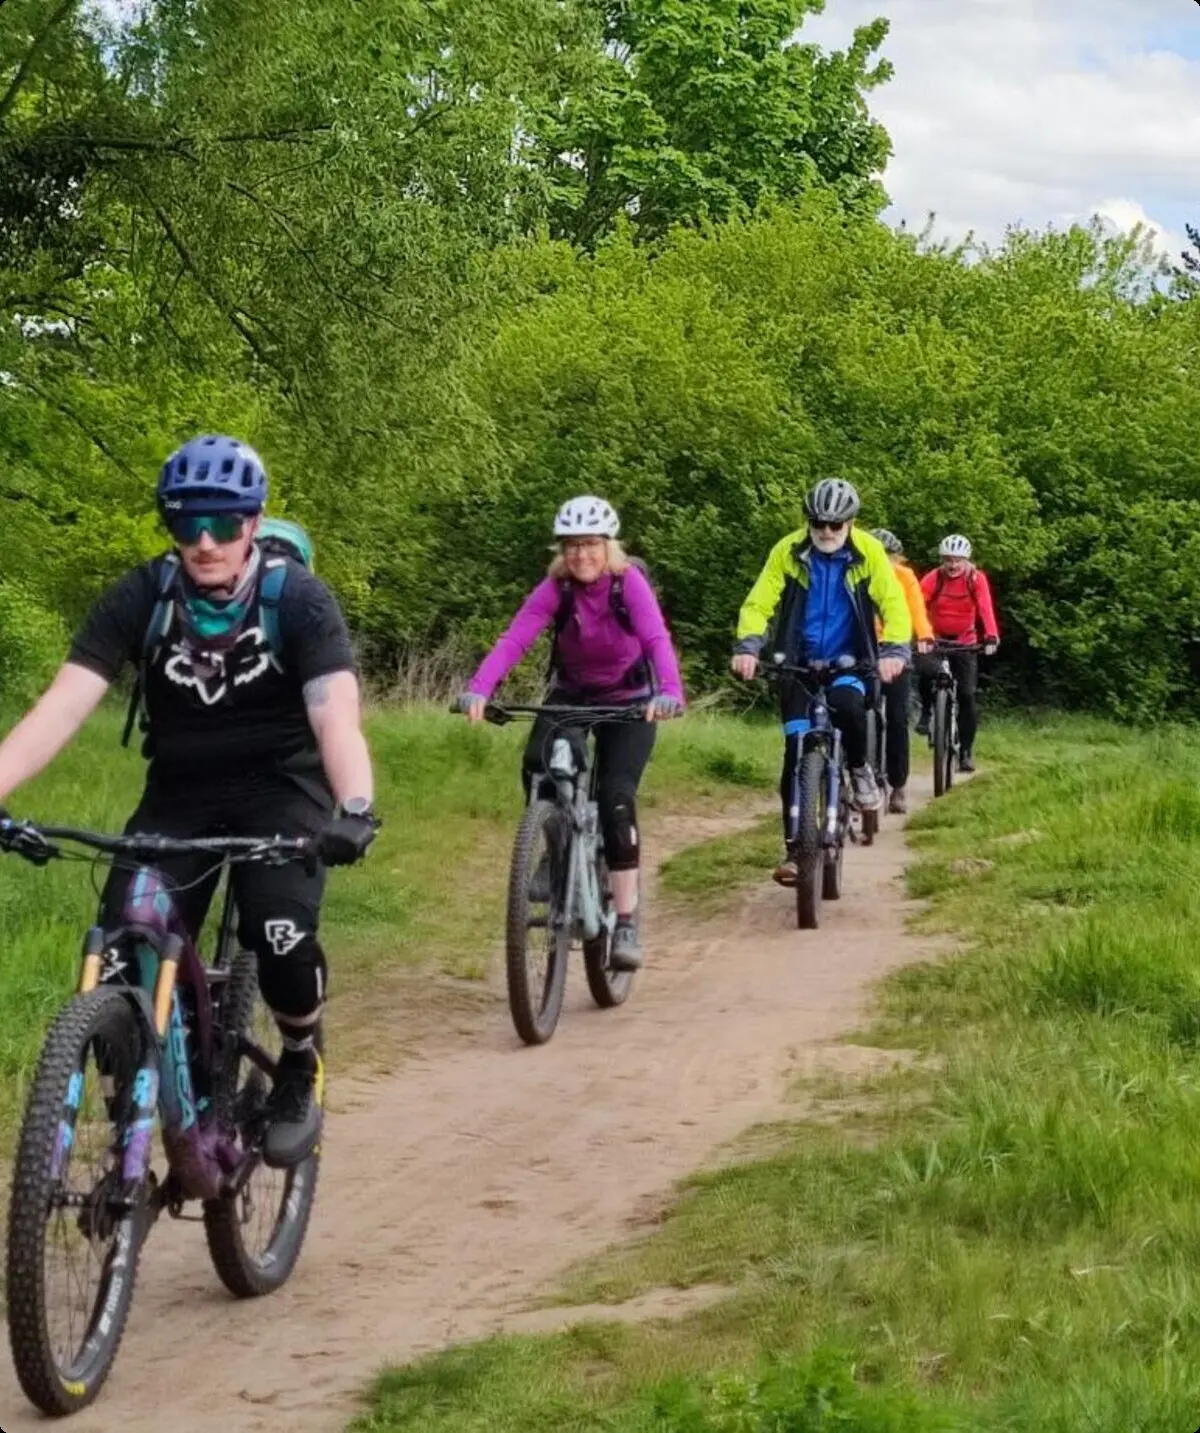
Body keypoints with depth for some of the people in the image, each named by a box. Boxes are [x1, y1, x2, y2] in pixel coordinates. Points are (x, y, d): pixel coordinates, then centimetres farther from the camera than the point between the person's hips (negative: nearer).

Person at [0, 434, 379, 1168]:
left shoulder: (300, 600, -18)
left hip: (280, 787, -2)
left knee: (284, 936, -27)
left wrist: (355, 808, -51)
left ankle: (302, 1068, 4)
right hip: (180, 791, 2)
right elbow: (62, 705, -22)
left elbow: (336, 716, -31)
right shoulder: (140, 599, -13)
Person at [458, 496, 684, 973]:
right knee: (537, 767, -27)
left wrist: (669, 691, -57)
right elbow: (513, 640, -30)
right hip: (571, 694, 2)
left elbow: (657, 639, -37)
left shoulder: (630, 583, -22)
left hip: (629, 700, -2)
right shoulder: (555, 589, -17)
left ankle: (626, 924, -13)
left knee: (616, 797, -19)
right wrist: (478, 690, -47)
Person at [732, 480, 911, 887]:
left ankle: (860, 769, -2)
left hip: (849, 662, -1)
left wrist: (894, 649, -32)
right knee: (796, 752, -7)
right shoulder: (788, 551, -8)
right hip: (799, 664, 1)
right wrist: (747, 647, -30)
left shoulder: (868, 553, -8)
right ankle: (793, 847, 1)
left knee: (849, 706, -33)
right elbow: (758, 603, -13)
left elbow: (893, 605, -14)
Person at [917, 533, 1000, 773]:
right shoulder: (933, 578, -13)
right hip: (936, 639, 0)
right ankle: (926, 711, 1)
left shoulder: (976, 579, -12)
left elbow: (985, 608, -24)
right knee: (925, 673, -30)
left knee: (967, 695, -8)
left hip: (965, 642, 0)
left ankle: (966, 751, 4)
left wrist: (991, 637, -41)